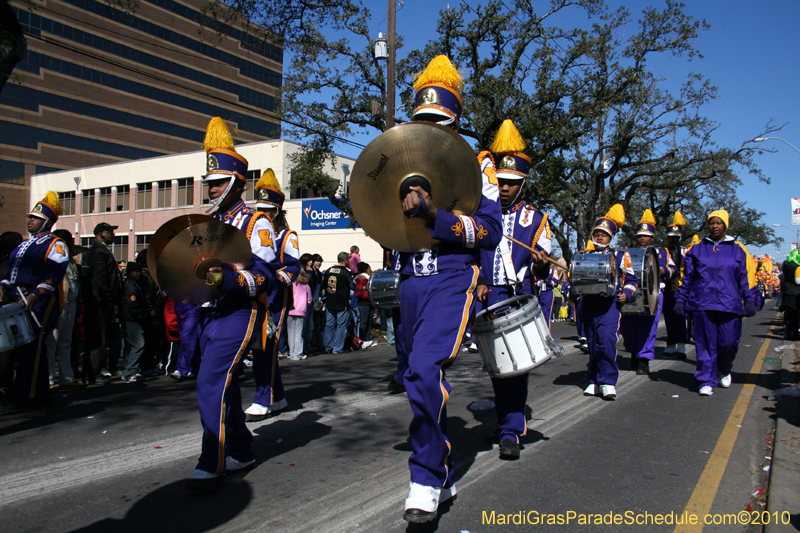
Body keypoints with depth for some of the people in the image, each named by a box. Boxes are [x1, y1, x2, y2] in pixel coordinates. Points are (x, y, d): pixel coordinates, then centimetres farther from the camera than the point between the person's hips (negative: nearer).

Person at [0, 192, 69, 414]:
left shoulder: (55, 244, -4)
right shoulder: (24, 245, 22)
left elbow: (55, 275, -15)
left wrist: (35, 295, -23)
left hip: (40, 303, -8)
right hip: (19, 301, 8)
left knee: (30, 348, -9)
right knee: (34, 348, 12)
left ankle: (22, 398, -6)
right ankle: (41, 393, 21)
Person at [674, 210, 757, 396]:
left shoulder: (737, 249, 9)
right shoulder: (697, 249, 9)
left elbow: (746, 277, 9)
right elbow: (686, 277, 10)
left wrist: (750, 300, 1)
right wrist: (680, 299, 6)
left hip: (729, 304, 0)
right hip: (702, 303, 0)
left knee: (729, 342, 1)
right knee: (705, 344, -1)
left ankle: (724, 371, 31)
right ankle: (706, 381, 7)